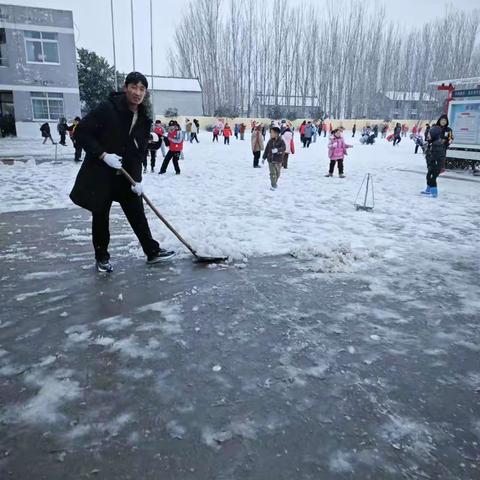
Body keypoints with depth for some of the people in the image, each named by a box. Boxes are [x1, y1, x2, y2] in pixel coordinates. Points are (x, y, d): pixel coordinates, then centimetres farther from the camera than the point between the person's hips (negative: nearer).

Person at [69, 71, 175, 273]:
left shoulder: (143, 120, 1)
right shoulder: (107, 109, -16)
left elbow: (140, 151, 1)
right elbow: (81, 131, -14)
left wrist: (137, 178, -10)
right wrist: (102, 154, -23)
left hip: (126, 176, 5)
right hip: (100, 174, -4)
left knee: (138, 214, 8)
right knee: (100, 216, 7)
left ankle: (152, 251, 19)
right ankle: (102, 257, 23)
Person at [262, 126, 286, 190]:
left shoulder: (281, 141, -8)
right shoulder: (270, 141, 4)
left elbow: (283, 148, -21)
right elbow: (266, 150, 9)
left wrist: (277, 150, -37)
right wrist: (264, 158, 9)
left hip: (278, 160, -2)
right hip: (271, 160, 2)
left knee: (277, 173, 12)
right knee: (272, 173, -2)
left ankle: (275, 182, 35)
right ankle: (273, 185, 3)